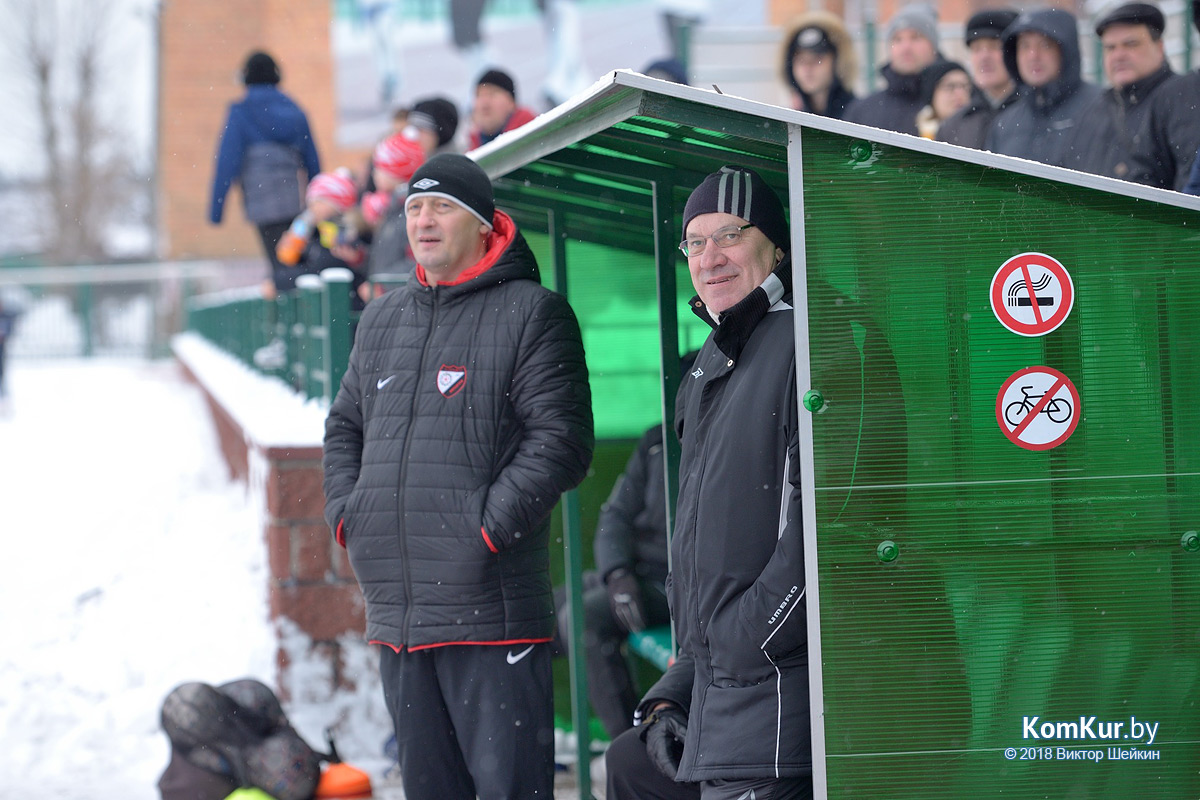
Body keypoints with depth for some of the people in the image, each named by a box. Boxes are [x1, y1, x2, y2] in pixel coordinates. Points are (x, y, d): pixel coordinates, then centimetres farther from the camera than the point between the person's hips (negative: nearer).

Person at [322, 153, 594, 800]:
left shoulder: (532, 313, -2)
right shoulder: (382, 319, 19)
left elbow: (561, 439, -10)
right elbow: (344, 427, 28)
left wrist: (490, 524, -16)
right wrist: (347, 514, 11)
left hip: (491, 606, -7)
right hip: (396, 609, 7)